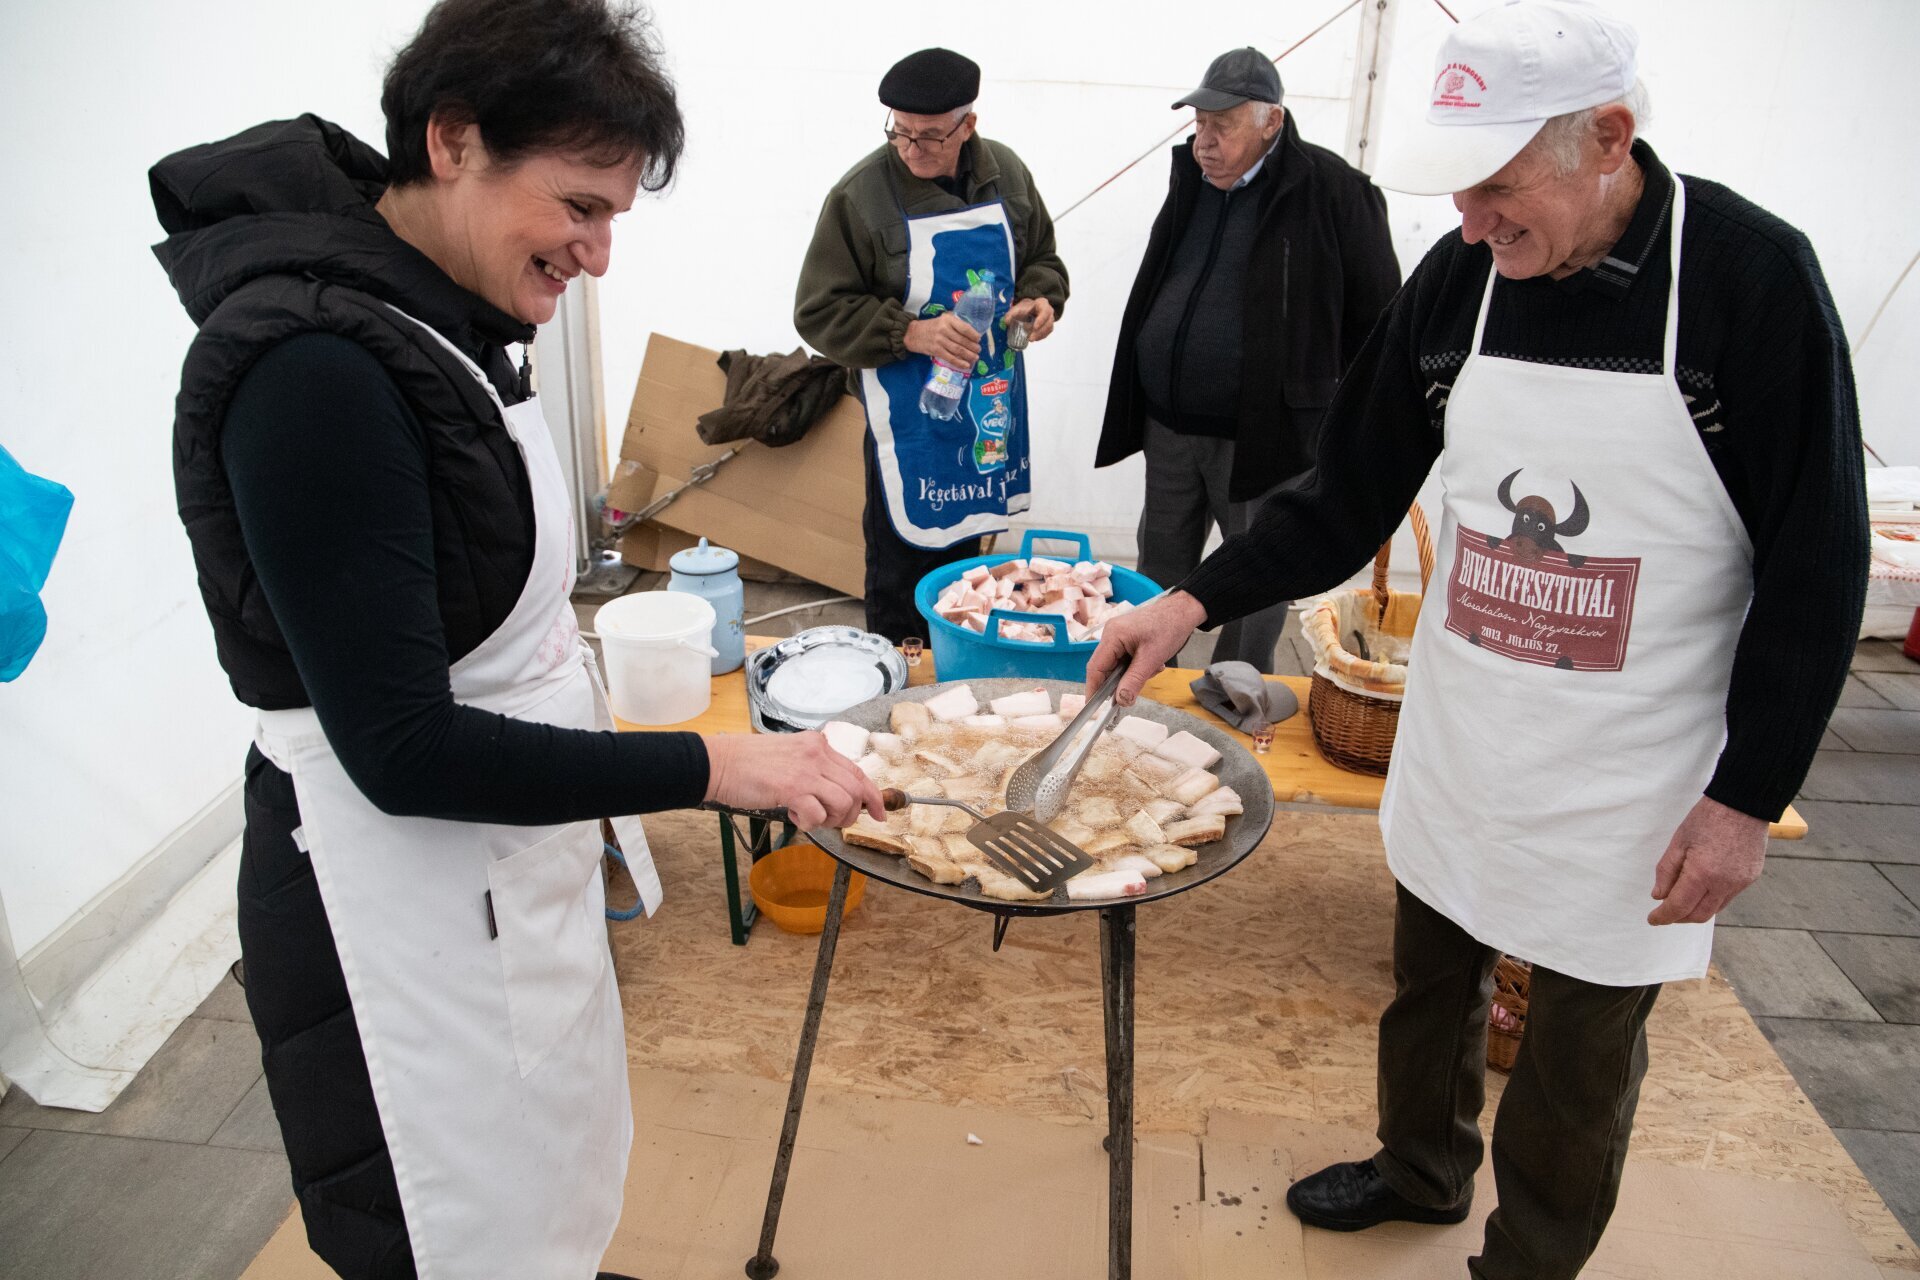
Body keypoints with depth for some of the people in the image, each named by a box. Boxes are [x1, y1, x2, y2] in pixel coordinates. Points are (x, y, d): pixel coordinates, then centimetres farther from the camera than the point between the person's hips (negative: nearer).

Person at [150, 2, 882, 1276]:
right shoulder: (315, 368, -26)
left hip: (516, 852, 9)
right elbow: (402, 749, -25)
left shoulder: (447, 316, 1)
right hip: (404, 895, -8)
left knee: (556, 1174, 26)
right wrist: (708, 767, -25)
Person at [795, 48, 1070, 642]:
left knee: (965, 549, 19)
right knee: (901, 563, 2)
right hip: (910, 411, -5)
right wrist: (913, 333, -25)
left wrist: (1041, 298, -7)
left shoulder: (1006, 173, 1)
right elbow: (819, 311, -13)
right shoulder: (859, 195, -15)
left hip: (991, 402, 5)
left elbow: (1041, 258, 16)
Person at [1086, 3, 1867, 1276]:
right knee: (1432, 978, 22)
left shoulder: (1754, 276, -17)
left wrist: (1751, 798, -12)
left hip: (1630, 778, -4)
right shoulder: (1459, 278, -5)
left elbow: (1816, 571, -12)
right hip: (1457, 737, 4)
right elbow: (1349, 498, 1)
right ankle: (1421, 1171, 50)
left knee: (1580, 1052, 13)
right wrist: (1194, 602, -10)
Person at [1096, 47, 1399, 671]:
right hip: (1167, 425, 6)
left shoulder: (1330, 189, -12)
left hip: (1261, 433, -6)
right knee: (1158, 574, 17)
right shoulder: (1192, 175, 7)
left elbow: (1376, 311, -5)